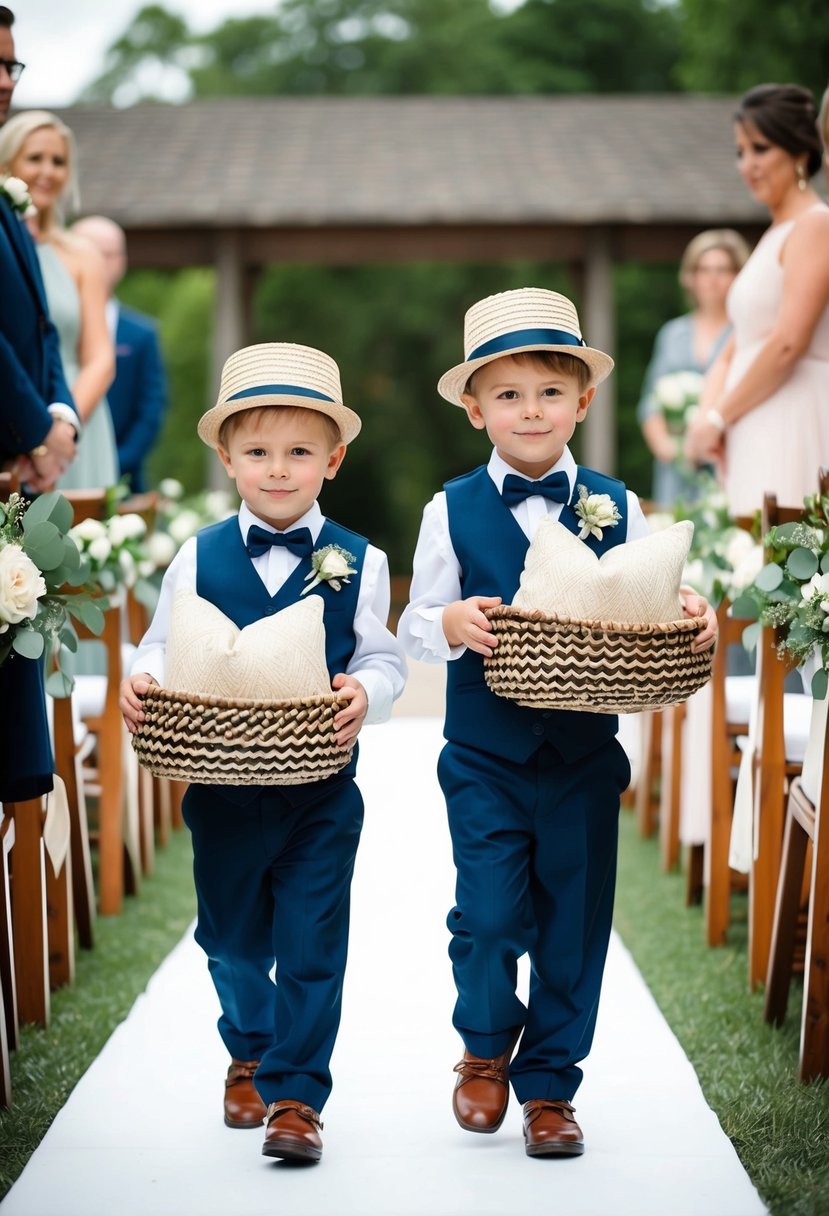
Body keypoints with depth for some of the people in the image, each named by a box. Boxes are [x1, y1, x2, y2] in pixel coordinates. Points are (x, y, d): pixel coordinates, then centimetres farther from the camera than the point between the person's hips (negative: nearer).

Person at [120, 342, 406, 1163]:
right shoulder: (199, 557, -1)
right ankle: (250, 1052, 44)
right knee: (233, 940, 19)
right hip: (221, 786, 2)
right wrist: (141, 682, -19)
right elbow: (162, 647, 2)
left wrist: (365, 692, -24)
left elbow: (382, 659, -3)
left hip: (321, 791, -2)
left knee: (311, 946, -1)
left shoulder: (359, 562, -4)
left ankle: (295, 1092, 10)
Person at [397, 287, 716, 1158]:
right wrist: (450, 624, -20)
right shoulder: (453, 511, -1)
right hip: (485, 754, -1)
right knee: (489, 918, -5)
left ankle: (548, 1085, 24)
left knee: (574, 926, 6)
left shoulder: (618, 509, 2)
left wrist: (692, 619, -18)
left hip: (585, 753, 1)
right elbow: (414, 628, 1)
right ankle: (485, 1048, 25)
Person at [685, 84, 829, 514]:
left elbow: (788, 342, -16)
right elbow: (734, 351, 19)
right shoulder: (771, 237, 21)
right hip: (754, 436, 8)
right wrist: (707, 414, 0)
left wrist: (719, 417, -8)